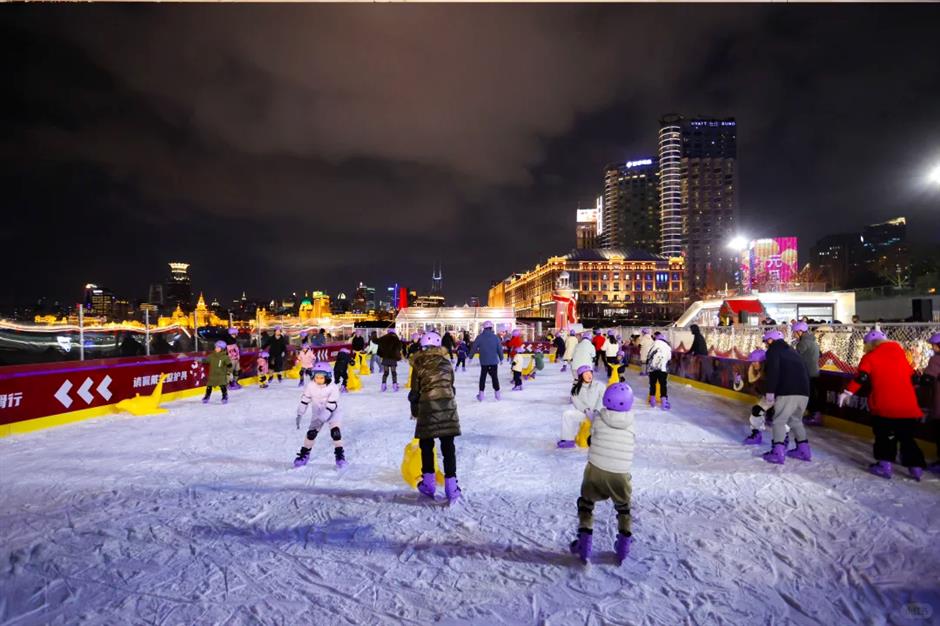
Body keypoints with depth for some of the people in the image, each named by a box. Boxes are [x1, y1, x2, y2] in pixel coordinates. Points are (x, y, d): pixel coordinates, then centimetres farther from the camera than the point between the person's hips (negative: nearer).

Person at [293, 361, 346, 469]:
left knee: (335, 432, -18)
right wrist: (299, 415, -14)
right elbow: (304, 400, -8)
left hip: (332, 413, -3)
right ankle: (304, 454, 16)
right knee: (311, 433, -5)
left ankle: (340, 455, -5)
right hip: (317, 413, 3)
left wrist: (321, 419, -35)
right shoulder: (310, 386, -16)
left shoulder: (333, 387, -25)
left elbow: (331, 406, -28)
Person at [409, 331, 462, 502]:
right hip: (448, 405, 2)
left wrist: (414, 411, 19)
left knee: (426, 445, 14)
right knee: (448, 446, 5)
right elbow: (451, 386, 12)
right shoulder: (446, 363, 7)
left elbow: (415, 391, 5)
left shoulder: (418, 365, 1)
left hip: (427, 406, -2)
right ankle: (451, 485, 4)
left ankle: (429, 483, 17)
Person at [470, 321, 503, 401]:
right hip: (494, 361, 0)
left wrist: (470, 357, 13)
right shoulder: (495, 337, -3)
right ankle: (497, 393, 16)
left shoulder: (479, 337, -5)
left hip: (484, 361, 0)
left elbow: (474, 348, 0)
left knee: (483, 377, 11)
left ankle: (481, 394, 10)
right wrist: (501, 358, 14)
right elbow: (499, 349, 1)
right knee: (494, 376, 12)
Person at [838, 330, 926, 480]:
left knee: (884, 436, 9)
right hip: (908, 406, 4)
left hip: (884, 407, -4)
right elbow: (912, 376, 19)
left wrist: (848, 392, -14)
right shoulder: (900, 353, 13)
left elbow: (862, 377, -13)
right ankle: (916, 467, 15)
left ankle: (884, 466, 6)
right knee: (907, 437, 15)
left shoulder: (870, 357, -2)